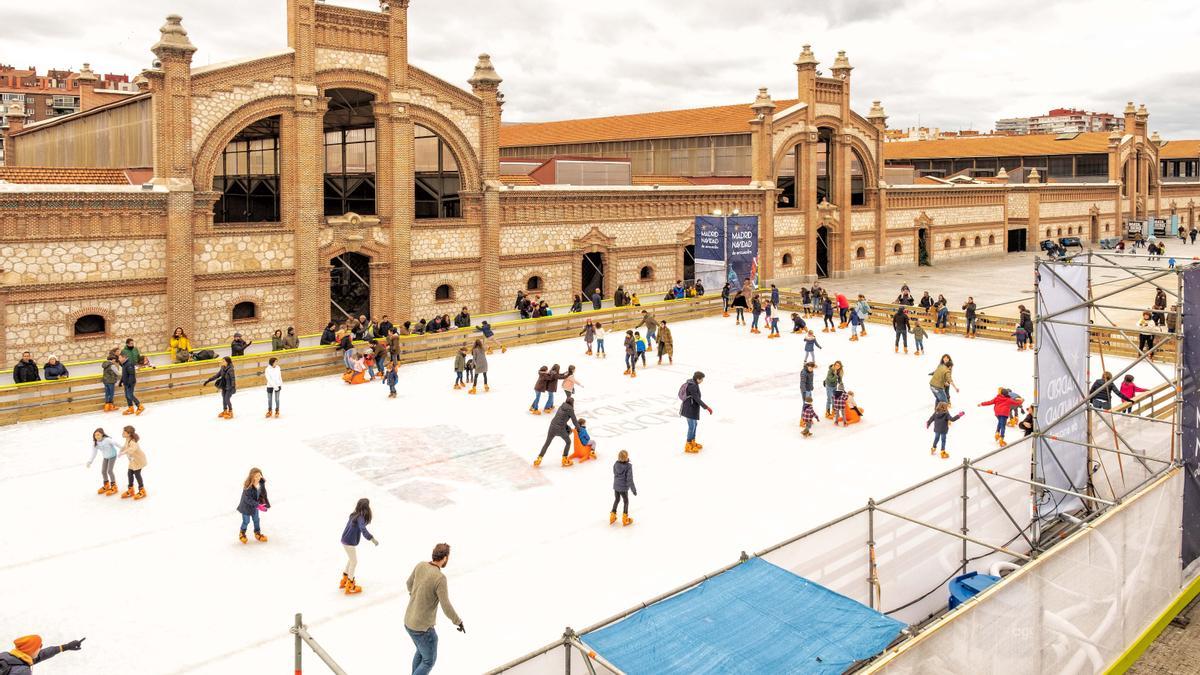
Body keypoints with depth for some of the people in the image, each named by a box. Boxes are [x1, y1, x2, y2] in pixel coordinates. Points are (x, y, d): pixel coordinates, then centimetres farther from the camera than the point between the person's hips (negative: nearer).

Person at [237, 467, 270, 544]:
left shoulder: (261, 484, -16)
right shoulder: (248, 487, -34)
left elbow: (263, 494, 2)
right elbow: (248, 499, -30)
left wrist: (266, 503, 5)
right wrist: (258, 505, -34)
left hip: (255, 505, 5)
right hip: (246, 506, -5)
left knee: (256, 520, 17)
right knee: (246, 521, 10)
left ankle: (257, 533, 37)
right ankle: (242, 534, 36)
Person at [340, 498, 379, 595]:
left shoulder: (354, 514, 3)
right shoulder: (360, 517, -23)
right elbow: (363, 529, -40)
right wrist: (372, 539, -47)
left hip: (345, 540, 9)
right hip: (350, 542, -9)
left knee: (351, 559, 26)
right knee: (354, 562, 3)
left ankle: (344, 581, 39)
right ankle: (350, 587, 11)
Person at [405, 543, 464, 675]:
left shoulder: (420, 566, -7)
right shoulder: (440, 578, -30)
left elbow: (410, 583, 16)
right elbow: (446, 608, -28)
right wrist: (459, 622, -9)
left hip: (409, 621, 8)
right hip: (423, 628, -8)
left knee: (422, 650, 34)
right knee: (429, 661, 17)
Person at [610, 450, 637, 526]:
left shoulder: (615, 464, -9)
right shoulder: (628, 466, -23)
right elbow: (629, 479, -19)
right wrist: (633, 489, -10)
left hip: (616, 486, 5)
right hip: (623, 488, -5)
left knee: (616, 500, 26)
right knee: (626, 502, 17)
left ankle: (612, 517, 34)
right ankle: (625, 519, 25)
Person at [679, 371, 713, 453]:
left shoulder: (693, 384, 6)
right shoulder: (692, 386, -24)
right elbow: (697, 399, -26)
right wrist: (706, 407, -26)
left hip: (692, 408, 10)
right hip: (689, 409, -10)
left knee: (695, 424, 20)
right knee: (692, 426, -3)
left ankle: (692, 442, 32)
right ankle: (688, 446, 6)